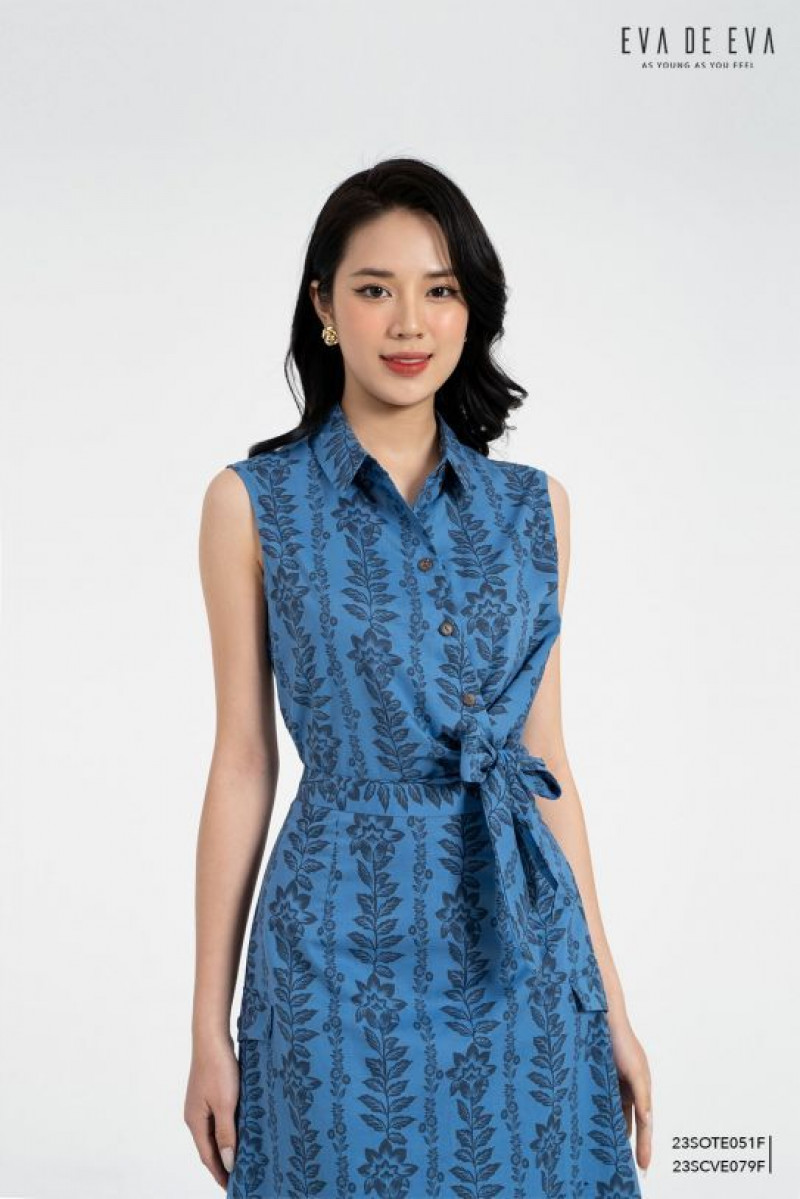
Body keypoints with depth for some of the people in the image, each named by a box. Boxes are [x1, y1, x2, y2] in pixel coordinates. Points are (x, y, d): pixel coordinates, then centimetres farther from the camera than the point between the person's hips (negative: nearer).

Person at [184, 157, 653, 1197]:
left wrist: (610, 1002, 8)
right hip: (345, 946, -3)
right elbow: (244, 762, -1)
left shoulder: (531, 505, 5)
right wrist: (210, 1025, -1)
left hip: (521, 948, 3)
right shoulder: (255, 502, -3)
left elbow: (544, 757, 8)